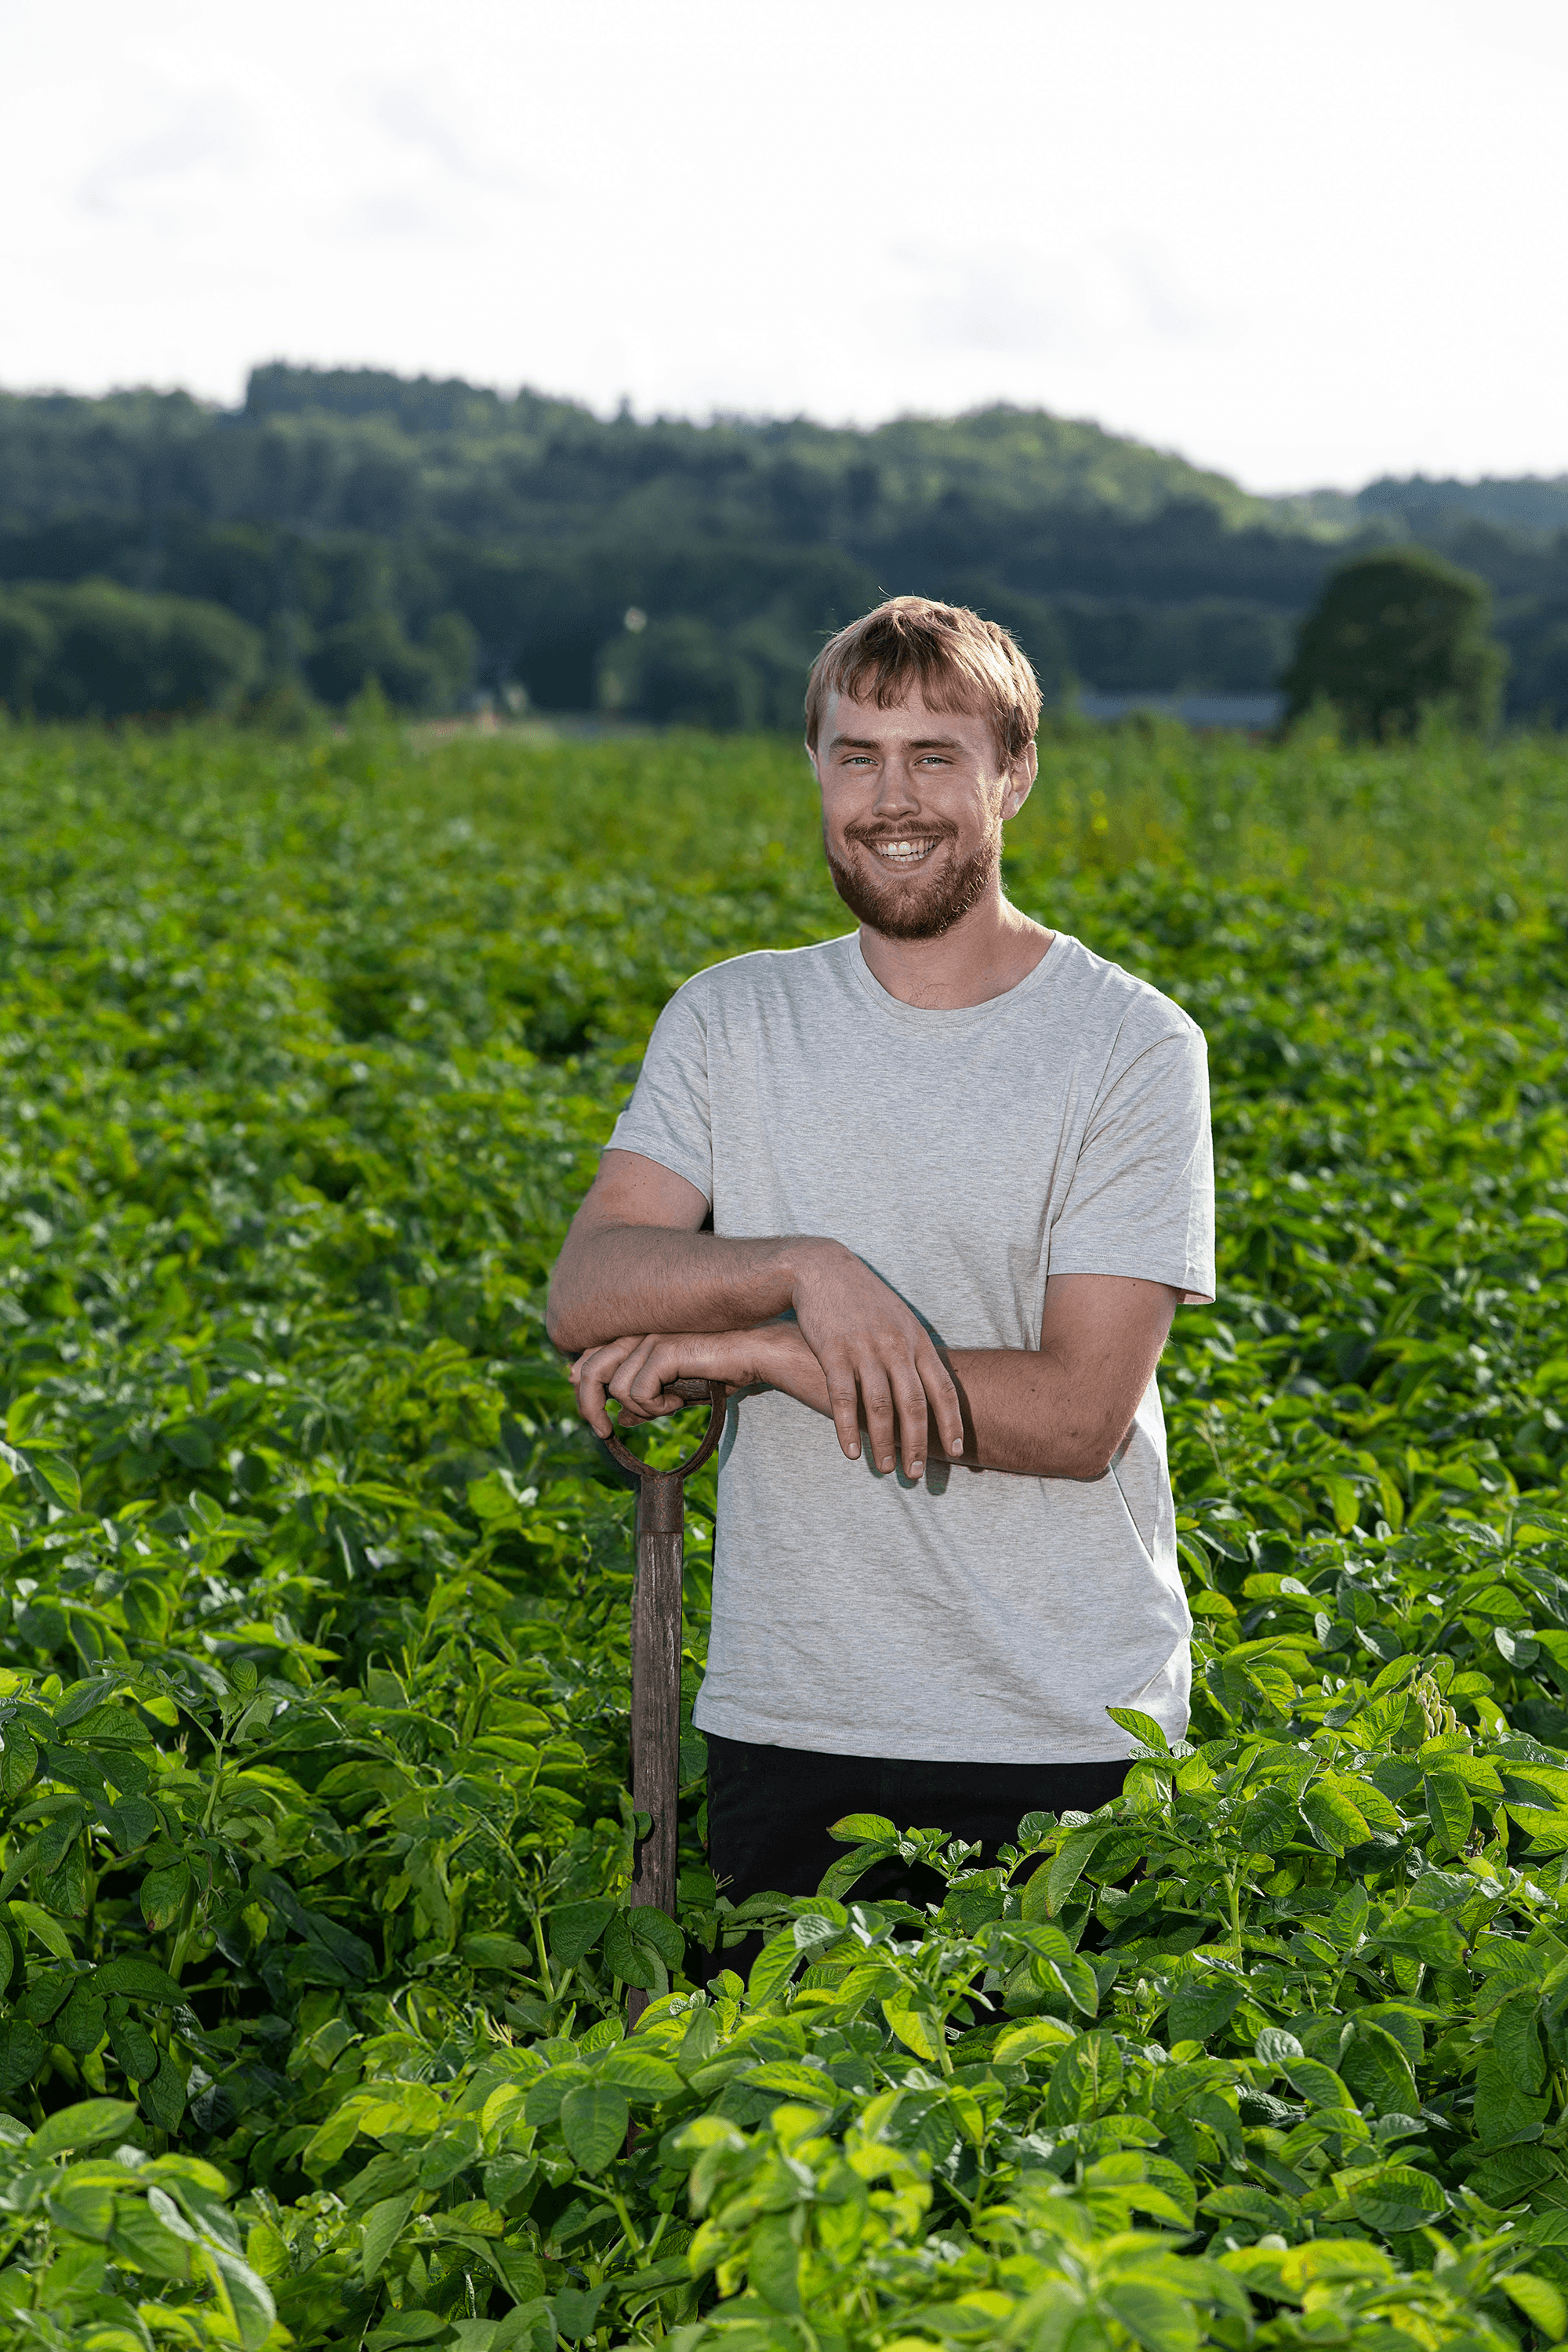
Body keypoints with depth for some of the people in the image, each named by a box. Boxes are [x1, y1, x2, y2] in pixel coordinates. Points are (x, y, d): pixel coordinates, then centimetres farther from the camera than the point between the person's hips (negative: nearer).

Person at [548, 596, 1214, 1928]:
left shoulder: (1133, 1050, -7)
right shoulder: (730, 1022, 5)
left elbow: (1079, 1414, -14)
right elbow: (586, 1293, -6)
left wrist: (751, 1348, -16)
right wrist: (805, 1268, -24)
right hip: (790, 1723, 3)